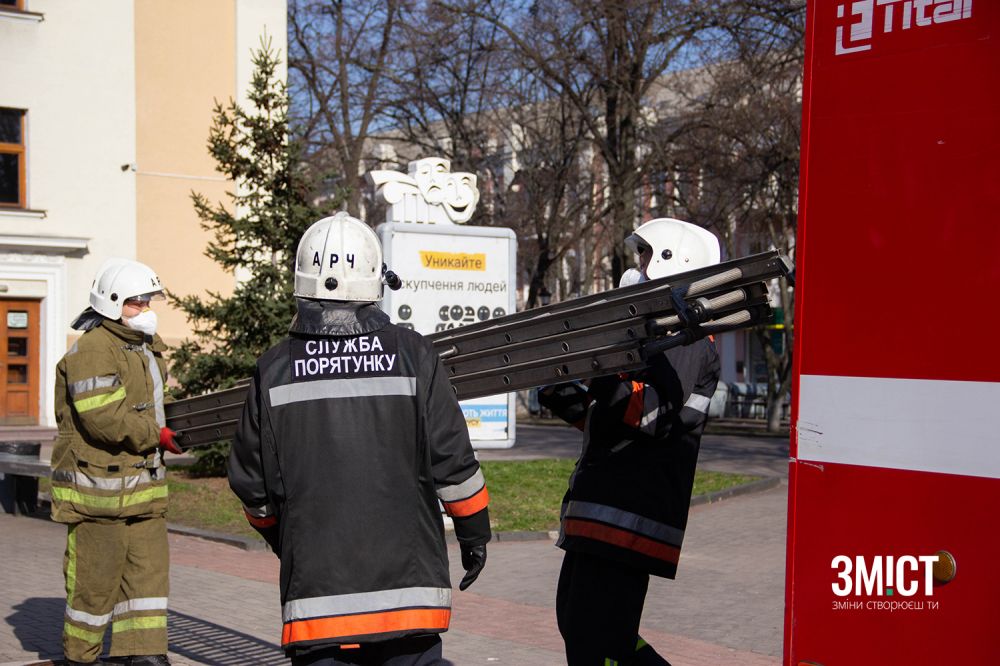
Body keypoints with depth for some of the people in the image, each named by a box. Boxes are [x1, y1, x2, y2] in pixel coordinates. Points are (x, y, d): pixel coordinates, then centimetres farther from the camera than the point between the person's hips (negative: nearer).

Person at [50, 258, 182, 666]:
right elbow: (106, 418, -25)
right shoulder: (91, 351, -15)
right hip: (97, 483, -8)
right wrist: (157, 435, -16)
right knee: (96, 579, 1)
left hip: (142, 484, 8)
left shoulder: (145, 347, 15)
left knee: (149, 569, 5)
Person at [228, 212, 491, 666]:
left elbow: (252, 483, 6)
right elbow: (452, 461, -3)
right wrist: (474, 533, 13)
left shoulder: (275, 369, -1)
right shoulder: (411, 355, -4)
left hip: (315, 582, 1)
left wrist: (281, 540, 25)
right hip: (406, 577, 0)